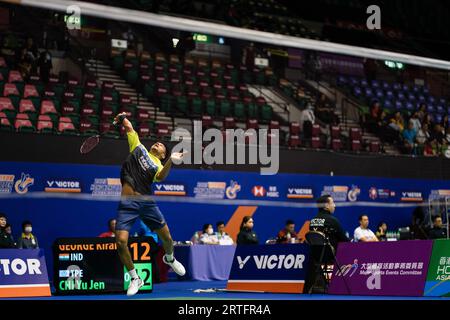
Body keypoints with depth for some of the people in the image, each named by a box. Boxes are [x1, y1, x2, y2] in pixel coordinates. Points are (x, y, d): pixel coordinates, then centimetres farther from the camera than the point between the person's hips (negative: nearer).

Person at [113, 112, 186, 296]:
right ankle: (135, 279, 7)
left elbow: (160, 177, -10)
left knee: (166, 237, 3)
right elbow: (129, 127, 22)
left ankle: (169, 258, 41)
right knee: (121, 242, -14)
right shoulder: (138, 147, 18)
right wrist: (122, 118, 5)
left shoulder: (158, 166, 14)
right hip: (127, 203, -1)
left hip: (146, 202, 1)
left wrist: (171, 160, -22)